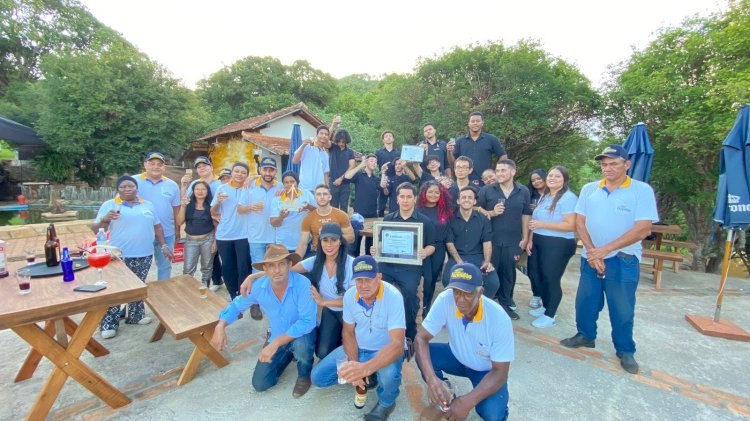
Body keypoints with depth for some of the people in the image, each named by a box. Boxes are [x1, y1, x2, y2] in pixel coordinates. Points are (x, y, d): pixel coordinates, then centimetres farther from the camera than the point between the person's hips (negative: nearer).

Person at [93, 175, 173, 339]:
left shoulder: (148, 205, 10)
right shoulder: (109, 205, 0)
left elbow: (157, 227, 14)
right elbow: (95, 230, -2)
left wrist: (164, 246, 7)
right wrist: (105, 220, -23)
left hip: (144, 255, 4)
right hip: (119, 256, -3)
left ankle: (136, 316, 28)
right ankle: (109, 324, 14)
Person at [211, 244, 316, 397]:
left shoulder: (302, 283, -32)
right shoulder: (258, 286, -16)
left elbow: (307, 321, -34)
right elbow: (236, 305, 1)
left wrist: (276, 343, -38)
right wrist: (220, 326, -16)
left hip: (302, 333, -4)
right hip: (277, 337, 5)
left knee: (301, 345, -38)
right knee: (260, 384, 1)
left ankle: (304, 374, -2)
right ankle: (289, 353, 27)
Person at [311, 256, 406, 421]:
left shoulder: (393, 297, -30)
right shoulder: (349, 295, -13)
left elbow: (397, 344, -35)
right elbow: (348, 332, -1)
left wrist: (365, 368, -50)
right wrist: (354, 366, -17)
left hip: (386, 351, -4)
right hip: (357, 348, 5)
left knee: (389, 374, -37)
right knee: (318, 377, -3)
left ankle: (386, 402, 0)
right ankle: (368, 376, 16)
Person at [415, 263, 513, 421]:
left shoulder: (499, 319, -32)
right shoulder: (445, 300, -28)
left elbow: (500, 371, -24)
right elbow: (421, 338, -25)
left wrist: (468, 402, -35)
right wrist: (431, 379, -42)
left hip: (488, 370, -2)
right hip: (457, 357, 3)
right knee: (424, 355, -25)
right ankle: (445, 397, 3)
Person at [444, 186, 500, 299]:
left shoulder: (483, 219, 6)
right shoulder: (451, 219, 1)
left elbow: (487, 242, 2)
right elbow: (449, 243, -2)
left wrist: (487, 262, -13)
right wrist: (459, 262, -14)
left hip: (478, 257, 2)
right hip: (456, 257, -1)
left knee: (494, 282, -21)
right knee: (447, 280, -28)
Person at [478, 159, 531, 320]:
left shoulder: (523, 192, 4)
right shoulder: (486, 190, -4)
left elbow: (526, 215, 9)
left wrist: (525, 238, 7)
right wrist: (492, 213, -19)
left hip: (513, 241, 2)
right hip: (490, 240, -2)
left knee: (508, 273, 14)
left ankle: (506, 304, 31)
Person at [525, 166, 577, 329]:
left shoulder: (568, 198, -14)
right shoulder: (544, 197, 13)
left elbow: (571, 225, -23)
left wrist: (543, 224, -23)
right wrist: (530, 240, 7)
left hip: (558, 245, -8)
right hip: (538, 243, 9)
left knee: (551, 280, 3)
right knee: (536, 276, 16)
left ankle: (550, 316, 21)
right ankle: (545, 306, 38)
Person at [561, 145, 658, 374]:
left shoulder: (642, 190, -8)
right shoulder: (589, 189, 3)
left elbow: (643, 229, -15)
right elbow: (580, 222, 2)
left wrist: (605, 250, -19)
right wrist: (591, 251, -10)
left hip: (623, 260, -3)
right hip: (590, 258, 3)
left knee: (622, 308, 8)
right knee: (585, 301, 13)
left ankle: (625, 351, 28)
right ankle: (585, 335, 34)